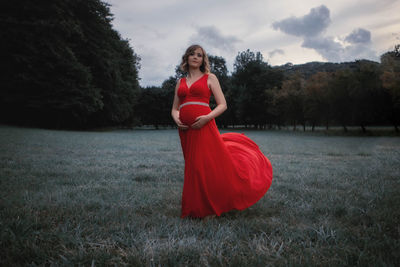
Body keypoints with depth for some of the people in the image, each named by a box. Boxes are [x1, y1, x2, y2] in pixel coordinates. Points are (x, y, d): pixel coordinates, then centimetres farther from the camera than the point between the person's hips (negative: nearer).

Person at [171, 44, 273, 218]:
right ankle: (197, 208, 21)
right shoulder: (180, 82, 19)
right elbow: (174, 108, 20)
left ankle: (213, 207, 8)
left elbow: (222, 105, 1)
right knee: (194, 168, 9)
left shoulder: (210, 78, 7)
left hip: (204, 128, -4)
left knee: (211, 166, -8)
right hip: (185, 130, 4)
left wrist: (207, 117, -16)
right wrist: (176, 119, -3)